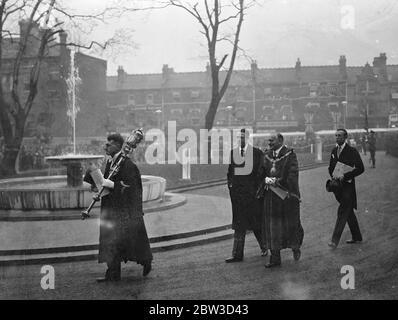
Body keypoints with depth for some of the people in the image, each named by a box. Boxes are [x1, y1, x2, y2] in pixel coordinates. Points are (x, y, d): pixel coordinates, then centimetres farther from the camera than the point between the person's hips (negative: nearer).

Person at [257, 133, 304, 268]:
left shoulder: (290, 155, -7)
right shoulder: (266, 156, 9)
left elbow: (293, 175, -14)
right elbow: (261, 174, 11)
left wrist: (278, 182, -17)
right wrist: (267, 180, -10)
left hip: (287, 195, -4)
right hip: (271, 196, 5)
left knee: (291, 224, 5)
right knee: (271, 225, 3)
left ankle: (295, 247, 33)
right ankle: (275, 258, 9)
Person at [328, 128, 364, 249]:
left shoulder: (352, 151, -8)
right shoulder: (334, 151, 11)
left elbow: (360, 169, -12)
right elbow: (330, 167, 19)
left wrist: (345, 176, -18)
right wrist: (333, 174, -3)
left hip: (348, 185, -7)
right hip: (337, 185, 7)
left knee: (342, 211, -11)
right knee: (348, 212, 15)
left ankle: (335, 240, -14)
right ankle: (357, 237, 26)